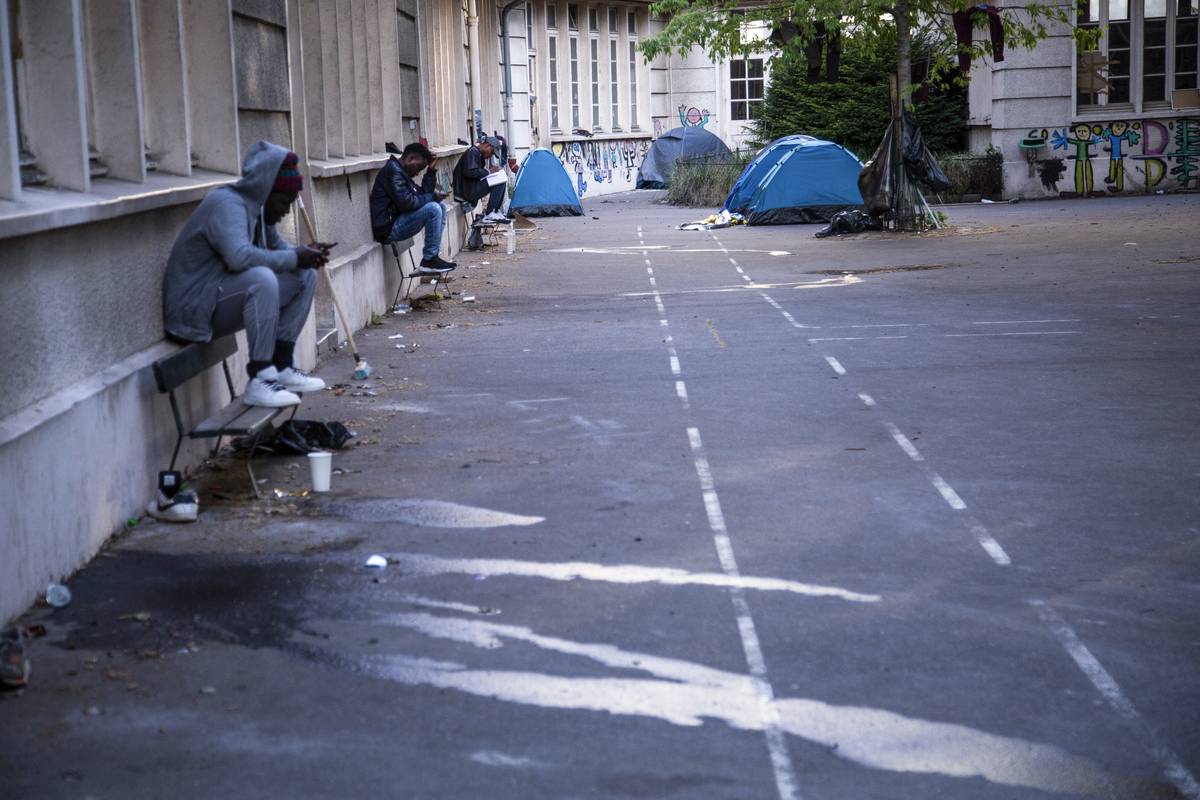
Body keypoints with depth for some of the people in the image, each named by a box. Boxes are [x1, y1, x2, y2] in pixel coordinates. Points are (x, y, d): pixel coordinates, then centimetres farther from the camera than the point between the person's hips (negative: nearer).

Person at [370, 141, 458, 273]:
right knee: (433, 209, -22)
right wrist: (432, 196, -11)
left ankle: (432, 258, 6)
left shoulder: (402, 172, 19)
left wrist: (431, 171, 7)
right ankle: (429, 260, -15)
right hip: (388, 229, -11)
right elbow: (406, 202, -23)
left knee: (440, 207, 13)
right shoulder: (393, 171, -14)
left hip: (396, 221, 11)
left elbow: (423, 194, 15)